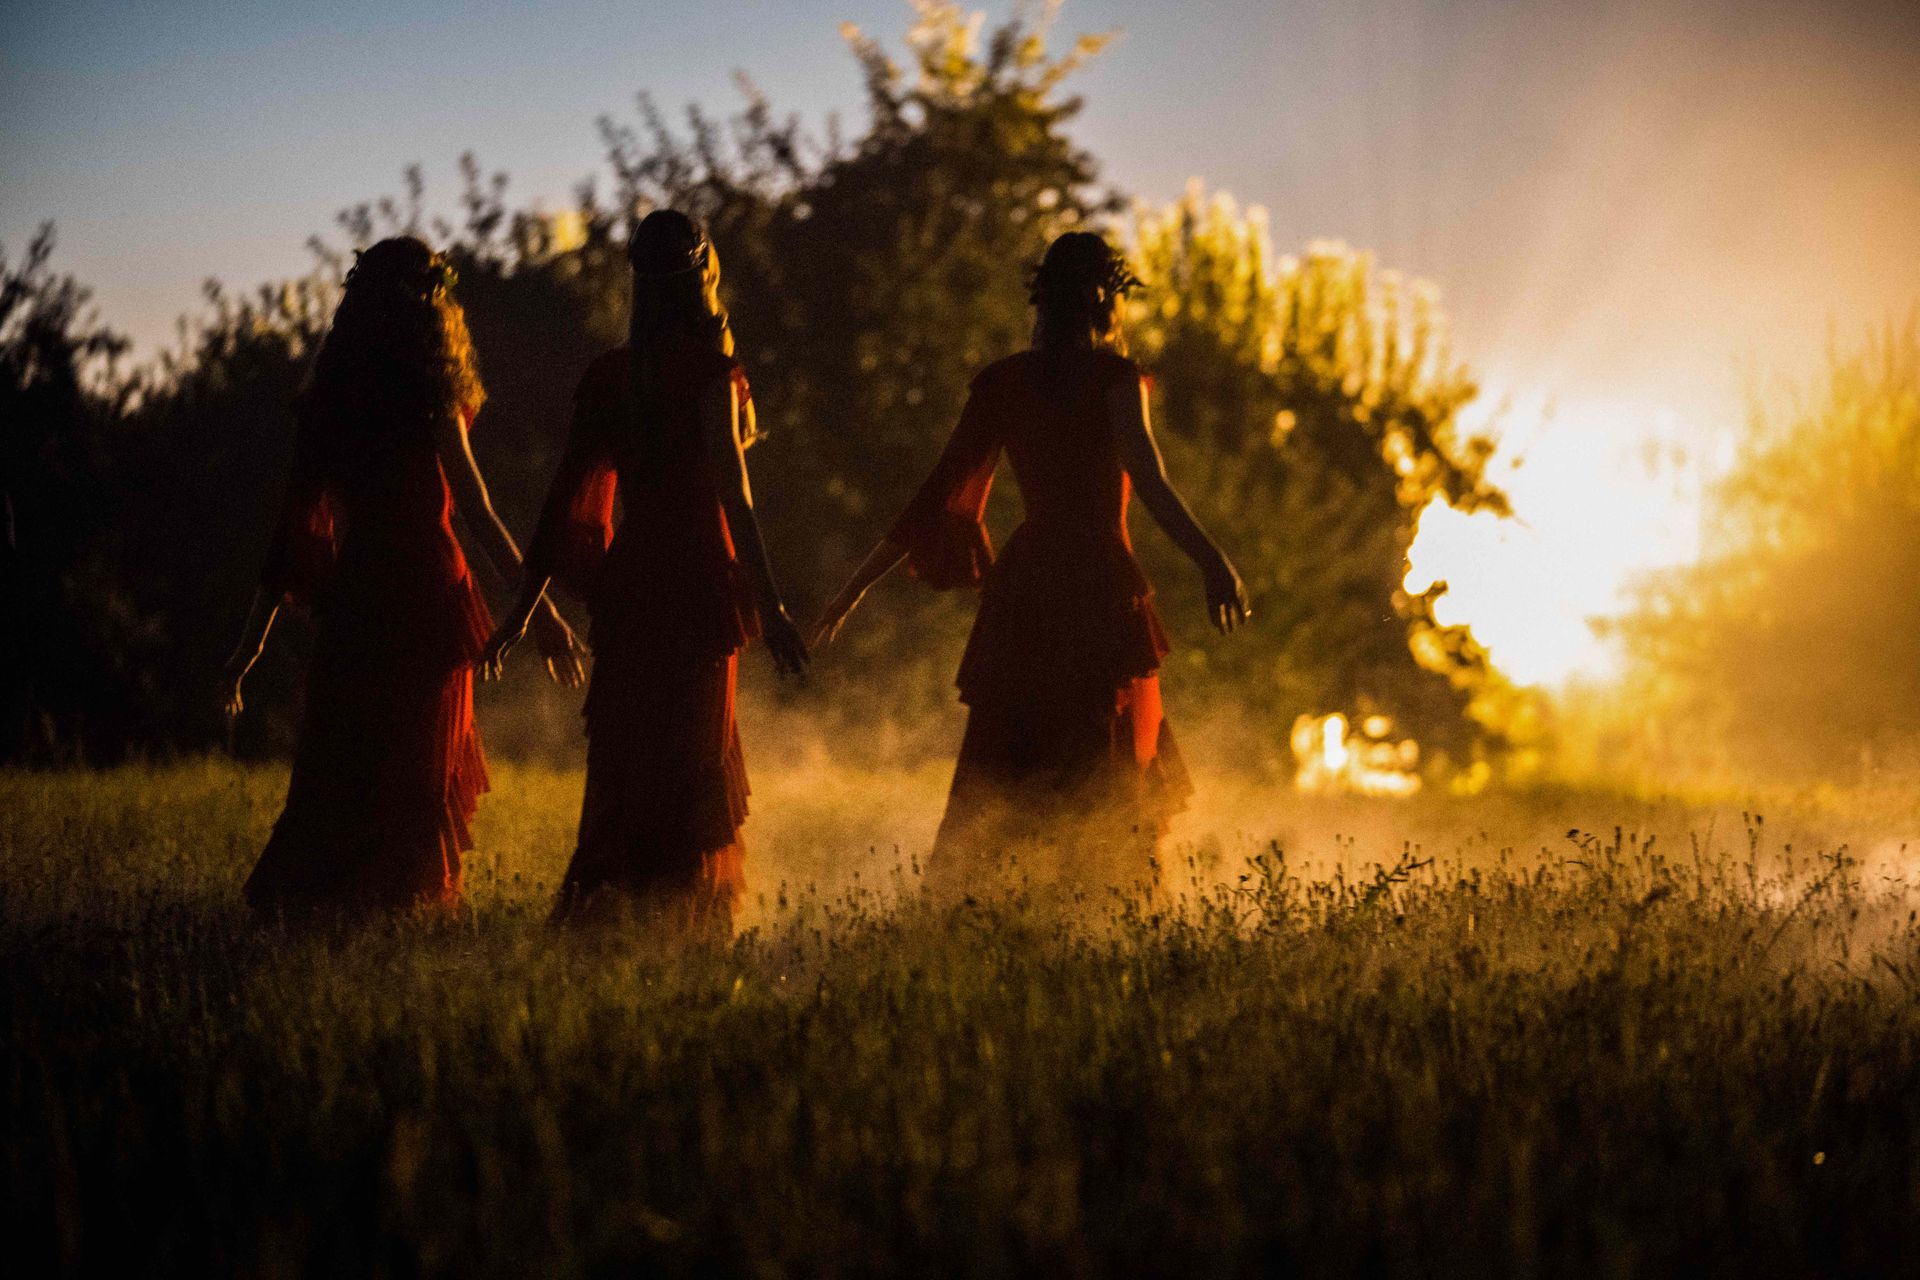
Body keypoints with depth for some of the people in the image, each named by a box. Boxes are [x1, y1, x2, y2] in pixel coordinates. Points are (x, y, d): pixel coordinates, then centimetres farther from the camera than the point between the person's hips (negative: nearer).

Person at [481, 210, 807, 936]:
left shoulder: (609, 375, 8)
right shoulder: (708, 369, -8)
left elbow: (567, 495, 8)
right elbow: (729, 489, -15)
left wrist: (526, 604, 13)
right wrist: (767, 603, -16)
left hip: (627, 579, 5)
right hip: (696, 582, -5)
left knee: (623, 766, 12)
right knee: (692, 761, 0)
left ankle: (598, 912, 10)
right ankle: (676, 920, -4)